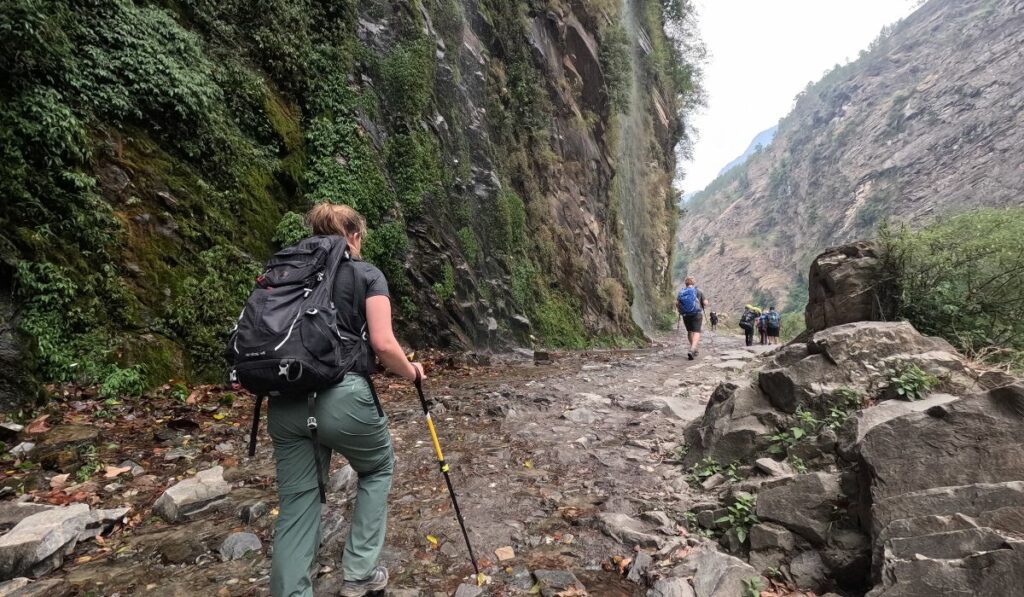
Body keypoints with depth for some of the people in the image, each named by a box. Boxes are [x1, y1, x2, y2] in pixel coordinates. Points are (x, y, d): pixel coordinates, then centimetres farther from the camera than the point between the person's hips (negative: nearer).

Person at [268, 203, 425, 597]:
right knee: (377, 470, 23)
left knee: (297, 505, 15)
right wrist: (411, 372, 9)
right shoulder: (366, 274, 2)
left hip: (286, 402, 5)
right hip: (342, 397, -4)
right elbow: (383, 344, -9)